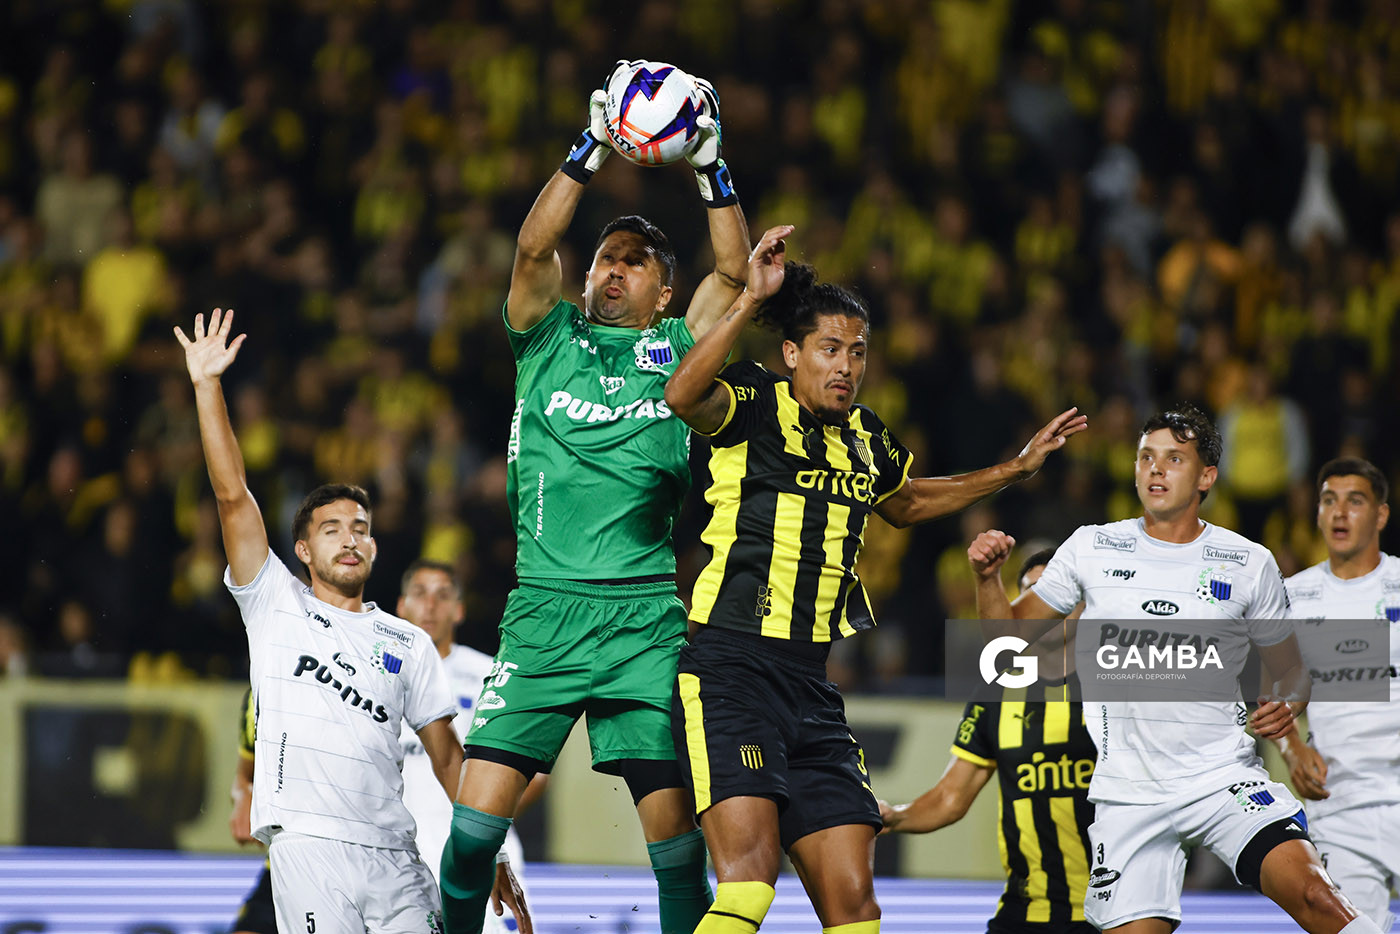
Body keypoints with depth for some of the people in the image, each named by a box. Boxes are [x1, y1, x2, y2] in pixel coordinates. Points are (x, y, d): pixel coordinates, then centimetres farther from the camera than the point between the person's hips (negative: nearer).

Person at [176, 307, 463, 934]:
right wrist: (206, 386, -4)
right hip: (306, 841, -4)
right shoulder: (276, 608, 11)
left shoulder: (409, 645, 19)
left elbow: (447, 758, 19)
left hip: (393, 852, 4)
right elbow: (232, 496, 2)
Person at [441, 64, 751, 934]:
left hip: (649, 616, 0)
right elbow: (534, 248, -3)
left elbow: (734, 272, 0)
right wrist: (591, 150, -11)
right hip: (544, 606, 0)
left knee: (671, 817, -4)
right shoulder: (551, 335, 13)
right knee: (480, 809, -8)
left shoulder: (679, 347, 14)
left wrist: (711, 164, -7)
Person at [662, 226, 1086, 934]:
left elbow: (905, 504, 39)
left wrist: (1016, 469, 36)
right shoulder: (754, 406, -3)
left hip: (814, 687, 7)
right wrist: (750, 303, -35)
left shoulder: (865, 440, 17)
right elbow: (683, 397, -27)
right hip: (731, 669, -7)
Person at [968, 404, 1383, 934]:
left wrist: (1286, 705, -7)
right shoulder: (1090, 548, 6)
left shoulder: (1248, 564, 4)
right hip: (1128, 794, 1)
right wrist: (988, 577, -6)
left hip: (1225, 776, -1)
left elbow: (1291, 669, 15)